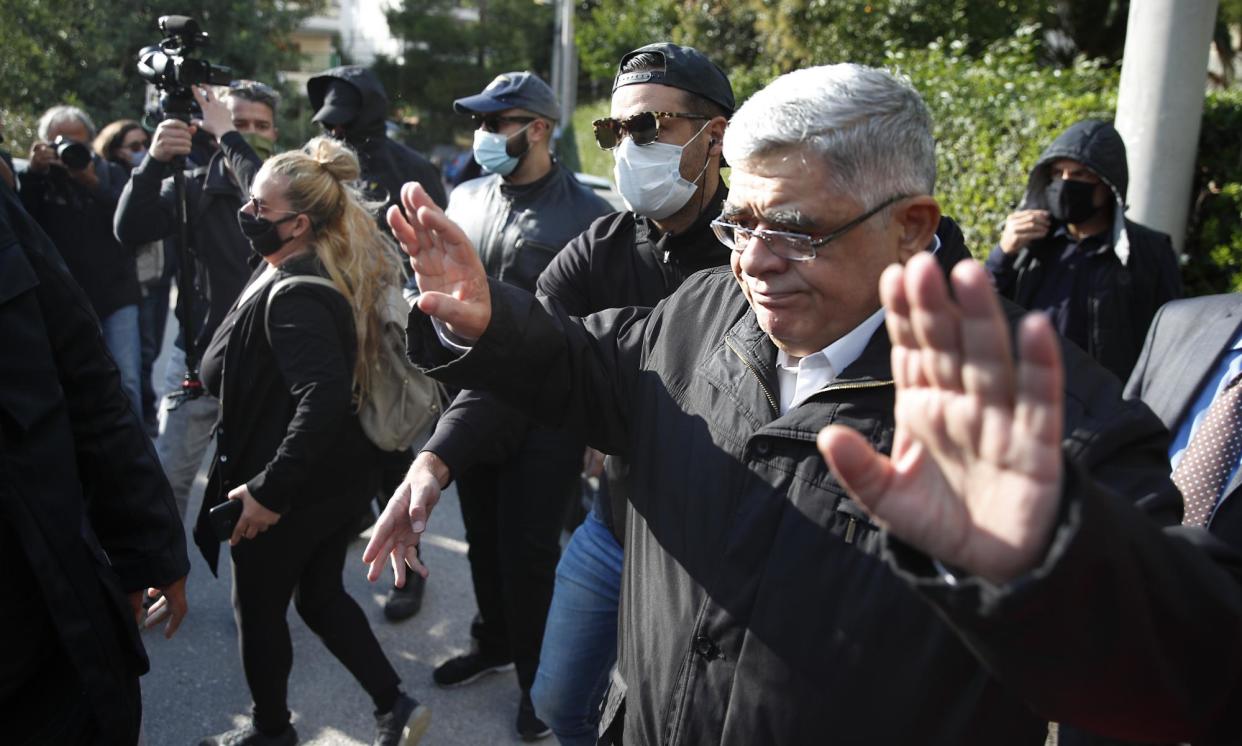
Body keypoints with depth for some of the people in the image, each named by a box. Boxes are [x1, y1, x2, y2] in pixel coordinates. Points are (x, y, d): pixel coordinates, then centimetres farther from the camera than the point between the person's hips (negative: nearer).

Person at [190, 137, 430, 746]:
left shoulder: (293, 295, -26)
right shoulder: (327, 275, 4)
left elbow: (323, 395, -37)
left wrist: (267, 489, -32)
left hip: (293, 491, -9)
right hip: (336, 478, 9)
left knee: (258, 609, 14)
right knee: (321, 596, 22)